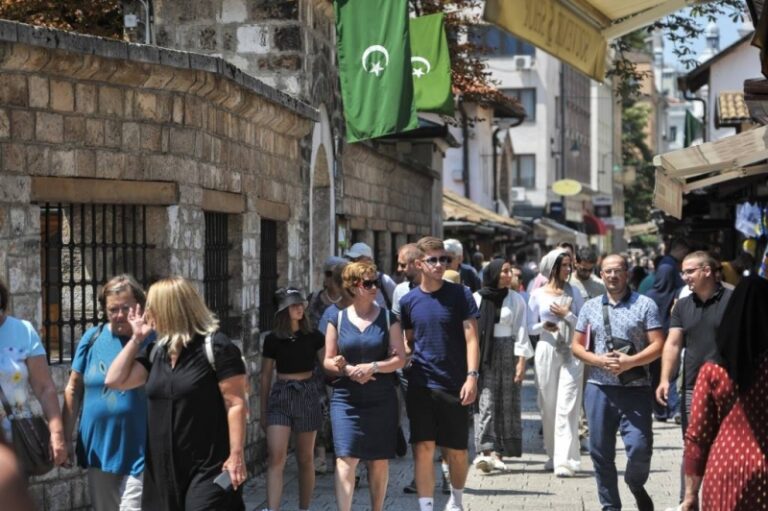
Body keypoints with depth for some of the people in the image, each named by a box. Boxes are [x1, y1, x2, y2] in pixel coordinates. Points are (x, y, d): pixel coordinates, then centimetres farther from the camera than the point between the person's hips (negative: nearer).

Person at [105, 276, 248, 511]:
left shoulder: (215, 347, -10)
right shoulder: (156, 351, 13)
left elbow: (236, 404, -13)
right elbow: (115, 380, 9)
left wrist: (236, 455, -18)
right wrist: (136, 338, 6)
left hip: (208, 468, -8)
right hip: (165, 468, 8)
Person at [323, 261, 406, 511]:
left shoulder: (387, 318, 4)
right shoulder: (338, 320, 5)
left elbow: (400, 358, -2)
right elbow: (328, 361, 7)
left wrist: (373, 367, -17)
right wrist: (347, 369, -13)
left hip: (381, 399, 1)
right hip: (346, 399, -1)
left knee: (379, 460, 7)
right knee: (346, 458, -12)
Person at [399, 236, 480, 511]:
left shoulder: (460, 294, -3)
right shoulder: (408, 301, 5)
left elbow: (471, 337, -6)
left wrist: (472, 376, -15)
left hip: (453, 385, -1)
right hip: (420, 384, 1)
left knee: (456, 451, 8)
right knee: (423, 448, -4)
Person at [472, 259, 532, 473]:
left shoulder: (515, 300, 4)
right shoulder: (478, 299, 2)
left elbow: (521, 331, 2)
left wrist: (521, 360, -5)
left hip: (508, 353, 1)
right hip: (484, 355, -1)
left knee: (507, 403, 3)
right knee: (486, 401, -9)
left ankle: (497, 451, 11)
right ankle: (488, 450, -17)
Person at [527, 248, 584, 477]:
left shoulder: (573, 293, 7)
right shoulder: (538, 294, 6)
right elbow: (531, 327, 9)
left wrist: (566, 315, -8)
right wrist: (543, 326, -10)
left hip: (571, 353, -1)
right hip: (546, 351, 1)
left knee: (566, 407, -9)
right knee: (548, 406, 6)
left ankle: (565, 460, -13)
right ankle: (553, 454, 19)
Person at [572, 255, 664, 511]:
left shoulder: (645, 305, 2)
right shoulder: (590, 307, 12)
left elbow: (658, 345, -3)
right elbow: (576, 345, 12)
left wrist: (630, 362, -16)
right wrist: (599, 360, -7)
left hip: (635, 388, -3)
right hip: (599, 387, 3)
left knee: (639, 447, -11)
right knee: (601, 452, 4)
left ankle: (636, 486, 20)